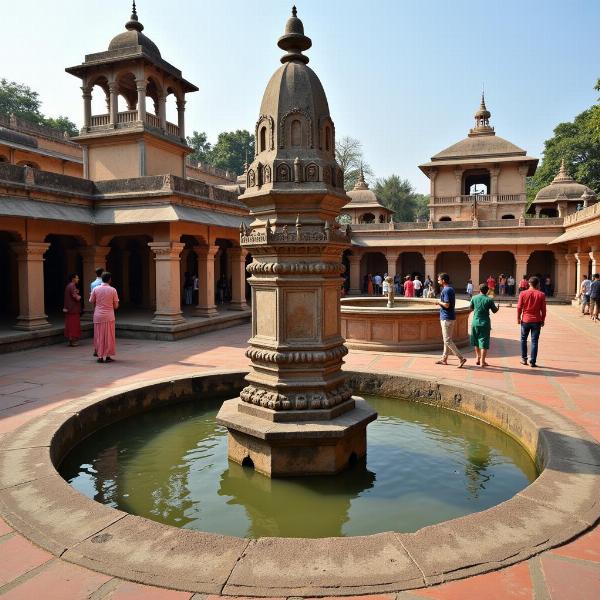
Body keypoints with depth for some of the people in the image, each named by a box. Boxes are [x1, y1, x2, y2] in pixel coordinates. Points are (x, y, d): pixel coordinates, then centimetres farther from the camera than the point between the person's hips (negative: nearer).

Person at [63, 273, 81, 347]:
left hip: (69, 309, 10)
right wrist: (79, 296, -1)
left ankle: (71, 340, 17)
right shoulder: (72, 286, -16)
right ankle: (73, 340, -1)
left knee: (70, 324, 12)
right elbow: (76, 297, -21)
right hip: (73, 309, -10)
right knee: (74, 324, -4)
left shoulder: (68, 286, 15)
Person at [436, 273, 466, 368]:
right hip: (450, 317, 10)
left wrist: (439, 302, -9)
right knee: (447, 339, 15)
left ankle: (461, 358, -9)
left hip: (446, 318, -10)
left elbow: (446, 305, -25)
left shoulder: (446, 290, -18)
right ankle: (444, 359, 23)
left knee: (447, 340, -8)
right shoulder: (451, 289, 14)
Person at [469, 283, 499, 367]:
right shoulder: (489, 300, -8)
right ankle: (482, 361, 1)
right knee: (484, 343, 1)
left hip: (475, 322, 3)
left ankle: (478, 359, 27)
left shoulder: (474, 298, -2)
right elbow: (494, 311, 1)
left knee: (476, 342, 18)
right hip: (485, 323, -2)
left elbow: (470, 308, 10)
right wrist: (497, 307, 23)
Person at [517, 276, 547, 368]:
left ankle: (524, 359, 20)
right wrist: (542, 320, 9)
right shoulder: (541, 295, -4)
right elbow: (543, 309, -1)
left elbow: (519, 307, -3)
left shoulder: (523, 293, -4)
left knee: (523, 339, 16)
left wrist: (518, 318, 8)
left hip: (525, 320, 0)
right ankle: (533, 361, 3)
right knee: (534, 341, 3)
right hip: (536, 321, 0)